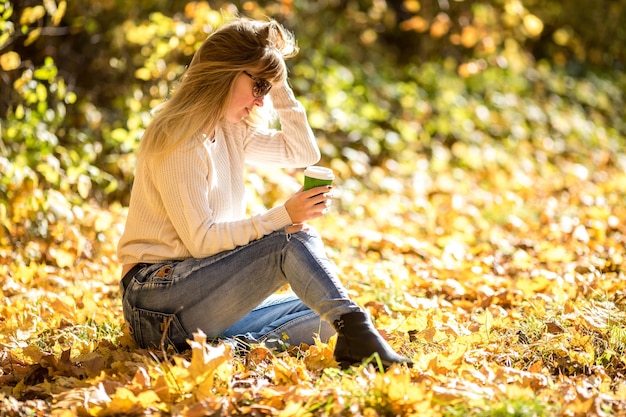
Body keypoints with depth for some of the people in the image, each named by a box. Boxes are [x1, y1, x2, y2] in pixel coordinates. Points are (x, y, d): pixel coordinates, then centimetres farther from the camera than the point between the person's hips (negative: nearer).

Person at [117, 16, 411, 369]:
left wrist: (278, 86, 6)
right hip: (160, 297, -9)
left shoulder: (231, 131, 13)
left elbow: (304, 152, 14)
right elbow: (200, 239, -19)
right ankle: (356, 332, -35)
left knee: (323, 314, -1)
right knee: (294, 240, -21)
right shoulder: (179, 139, -15)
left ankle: (228, 346, -21)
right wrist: (283, 217, -24)